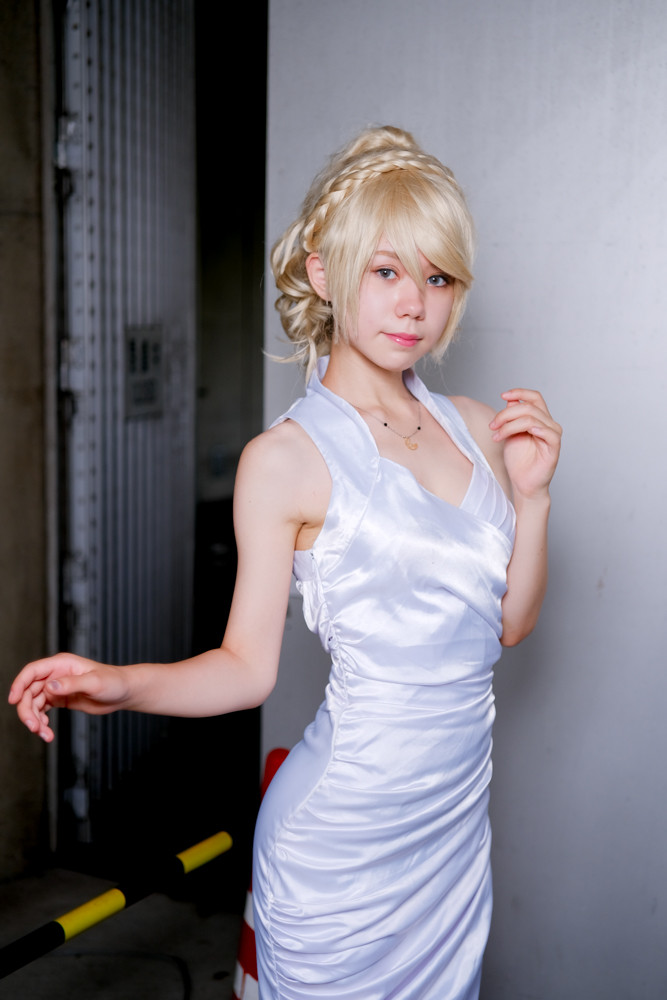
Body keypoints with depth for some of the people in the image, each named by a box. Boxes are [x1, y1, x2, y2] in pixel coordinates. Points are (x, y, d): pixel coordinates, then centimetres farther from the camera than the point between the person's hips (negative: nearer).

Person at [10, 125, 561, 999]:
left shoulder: (476, 429, 4)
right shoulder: (288, 459, -13)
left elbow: (510, 623, 8)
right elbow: (249, 666, -9)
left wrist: (533, 495, -4)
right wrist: (120, 684, -23)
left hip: (456, 824, 6)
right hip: (340, 844, -5)